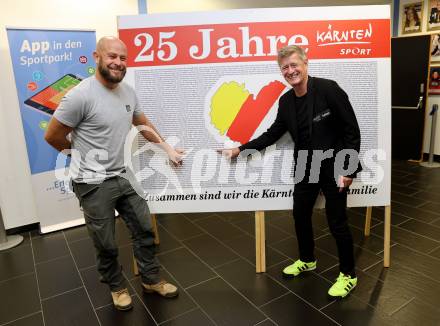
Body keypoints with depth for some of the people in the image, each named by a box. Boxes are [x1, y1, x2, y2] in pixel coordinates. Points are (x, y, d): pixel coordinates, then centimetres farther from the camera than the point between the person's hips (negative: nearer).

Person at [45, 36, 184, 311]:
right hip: (94, 184, -6)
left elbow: (143, 124, 18)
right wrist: (84, 153, 5)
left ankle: (151, 280, 36)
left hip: (124, 177, 6)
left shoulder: (128, 91, 2)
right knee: (107, 245, 10)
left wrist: (168, 149, 17)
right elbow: (53, 136, -10)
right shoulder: (81, 95, -20)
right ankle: (117, 287, 37)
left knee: (145, 230, 15)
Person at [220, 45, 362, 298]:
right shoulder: (286, 101, 1)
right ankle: (307, 260, 42)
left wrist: (348, 169, -18)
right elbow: (272, 134, 8)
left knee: (337, 222, 2)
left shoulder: (328, 89, -17)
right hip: (306, 168, 6)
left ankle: (349, 275, 25)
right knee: (301, 215, 17)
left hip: (334, 167, -6)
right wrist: (240, 150, 4)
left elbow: (352, 130, -15)